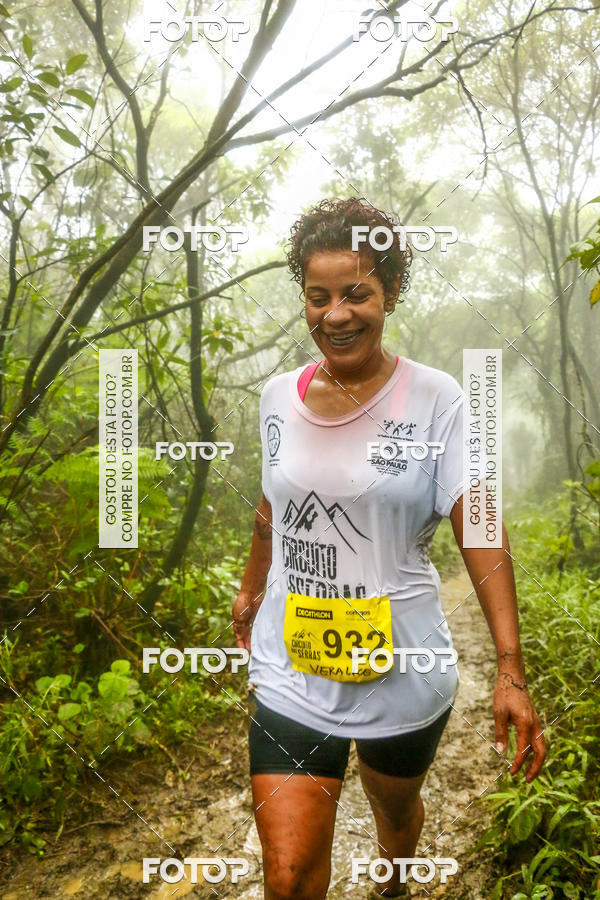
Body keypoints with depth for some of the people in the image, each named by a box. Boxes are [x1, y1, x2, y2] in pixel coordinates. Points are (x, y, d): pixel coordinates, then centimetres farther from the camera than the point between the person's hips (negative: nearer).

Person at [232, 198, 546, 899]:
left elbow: (480, 532, -13)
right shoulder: (278, 396, 0)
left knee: (395, 809, 25)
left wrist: (511, 669, -18)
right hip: (292, 673, 2)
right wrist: (250, 591, 26)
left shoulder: (435, 400, -11)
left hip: (403, 675, -1)